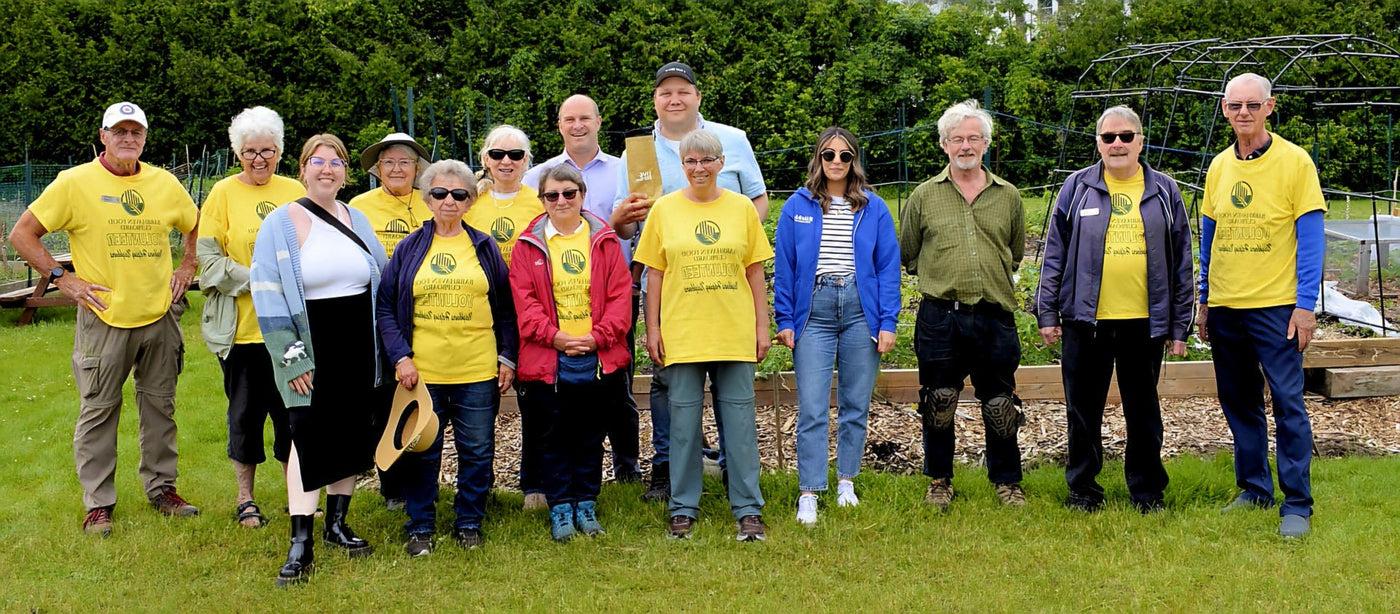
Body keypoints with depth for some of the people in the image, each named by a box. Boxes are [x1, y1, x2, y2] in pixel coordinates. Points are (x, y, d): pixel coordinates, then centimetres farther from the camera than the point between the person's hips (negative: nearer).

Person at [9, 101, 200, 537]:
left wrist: (187, 268, 10)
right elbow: (22, 234, -2)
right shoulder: (75, 183, -5)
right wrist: (62, 277, -7)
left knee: (160, 407, 12)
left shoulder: (165, 183, 6)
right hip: (104, 318, -3)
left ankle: (162, 488, 25)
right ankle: (98, 504, 11)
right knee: (98, 411, 2)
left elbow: (197, 227, 23)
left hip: (160, 317, 4)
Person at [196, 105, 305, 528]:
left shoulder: (294, 191, 9)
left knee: (293, 411, 8)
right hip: (242, 326, -2)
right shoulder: (224, 194, -1)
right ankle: (245, 499, 20)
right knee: (246, 413, 7)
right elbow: (209, 259, -6)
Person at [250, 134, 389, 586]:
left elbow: (382, 280, 18)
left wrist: (383, 345, 12)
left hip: (356, 345, 5)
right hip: (309, 346, -5)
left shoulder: (357, 220, 10)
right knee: (309, 437, -9)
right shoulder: (282, 222, -5)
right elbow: (269, 295, -11)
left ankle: (337, 523, 25)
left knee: (352, 432, 10)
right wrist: (290, 358, -16)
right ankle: (300, 545, -6)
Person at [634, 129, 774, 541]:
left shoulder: (742, 208, 5)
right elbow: (654, 274, 5)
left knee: (739, 419, 4)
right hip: (681, 334, 0)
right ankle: (684, 508, 16)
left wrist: (762, 326, 4)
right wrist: (652, 329, 1)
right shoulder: (664, 209, 4)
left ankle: (748, 509, 11)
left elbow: (755, 272, 7)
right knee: (684, 421, 6)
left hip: (735, 333, 0)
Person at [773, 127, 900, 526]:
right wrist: (785, 320, -2)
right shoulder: (798, 207, 4)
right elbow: (784, 267, 5)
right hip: (814, 311, -1)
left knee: (856, 405, 9)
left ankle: (846, 481, 23)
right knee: (812, 410, -5)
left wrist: (888, 322, -3)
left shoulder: (874, 208, 5)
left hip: (861, 310, 1)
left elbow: (888, 267, 4)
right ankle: (809, 493, -2)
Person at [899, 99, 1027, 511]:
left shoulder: (1008, 196, 8)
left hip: (994, 318, 1)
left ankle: (1007, 481, 22)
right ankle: (939, 481, 22)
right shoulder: (924, 196, 4)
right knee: (938, 404, 7)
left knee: (1001, 406, 7)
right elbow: (906, 254, 13)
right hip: (939, 317, -1)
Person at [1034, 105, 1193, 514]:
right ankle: (1083, 491, 19)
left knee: (1143, 411, 10)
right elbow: (1055, 254, 4)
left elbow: (1181, 262, 8)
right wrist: (1047, 313, -1)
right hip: (1086, 319, 0)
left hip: (1145, 322, 1)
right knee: (1083, 411, 7)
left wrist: (1180, 325, 5)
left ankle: (1147, 492, 22)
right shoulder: (1077, 188, 4)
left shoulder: (1164, 192, 7)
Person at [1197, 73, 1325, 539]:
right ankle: (1254, 488, 26)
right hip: (1224, 307, 5)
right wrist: (1203, 302, 13)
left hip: (1275, 306, -5)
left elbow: (1310, 237, -8)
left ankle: (1297, 504, 4)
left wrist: (1306, 305, -12)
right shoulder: (1219, 166, 8)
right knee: (1239, 404, 13)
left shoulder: (1294, 161, -6)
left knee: (1288, 404, -3)